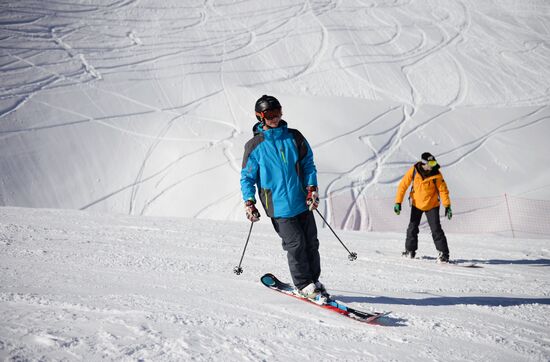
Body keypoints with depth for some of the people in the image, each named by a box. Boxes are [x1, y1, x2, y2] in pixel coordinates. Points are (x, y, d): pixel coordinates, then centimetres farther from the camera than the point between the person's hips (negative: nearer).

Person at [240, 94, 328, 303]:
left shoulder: (294, 137, 4)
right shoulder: (255, 146, -3)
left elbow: (308, 163, 10)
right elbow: (247, 177, 3)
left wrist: (312, 188, -2)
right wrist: (249, 203, -5)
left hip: (302, 202, 4)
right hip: (278, 206, -3)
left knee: (311, 242, 7)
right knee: (296, 244, -7)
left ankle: (314, 280, 23)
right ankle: (304, 286, 7)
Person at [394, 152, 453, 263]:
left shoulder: (436, 175, -20)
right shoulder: (413, 171, -18)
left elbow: (443, 190, -12)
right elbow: (403, 185, -10)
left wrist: (447, 206, -18)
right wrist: (398, 202, -13)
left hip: (432, 205, -2)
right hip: (416, 204, 2)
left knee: (436, 230, -10)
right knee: (412, 228, 9)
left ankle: (443, 253, -6)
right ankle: (410, 250, 27)